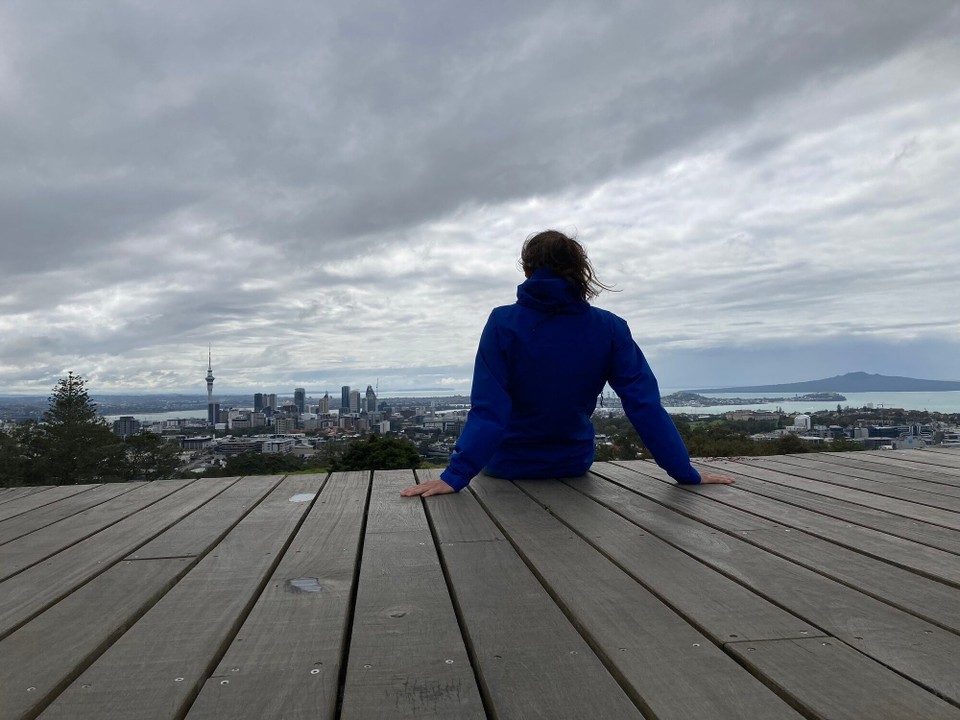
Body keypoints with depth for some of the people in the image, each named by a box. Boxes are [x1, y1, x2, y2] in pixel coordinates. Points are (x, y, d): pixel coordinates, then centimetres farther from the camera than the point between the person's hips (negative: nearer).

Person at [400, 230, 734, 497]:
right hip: (574, 466, 3)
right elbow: (646, 406, -15)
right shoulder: (610, 329, -13)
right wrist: (686, 473, -9)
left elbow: (488, 410, -27)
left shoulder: (504, 323, -19)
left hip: (510, 466, -3)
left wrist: (455, 476, -29)